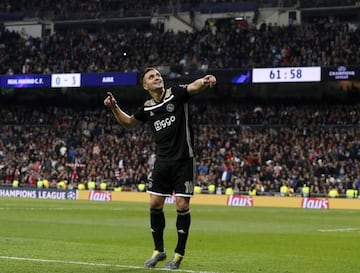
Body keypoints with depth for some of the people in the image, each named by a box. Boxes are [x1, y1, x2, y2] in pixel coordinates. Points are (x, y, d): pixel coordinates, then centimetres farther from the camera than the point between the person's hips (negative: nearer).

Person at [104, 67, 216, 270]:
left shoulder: (176, 94, -6)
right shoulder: (147, 108, 7)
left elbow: (194, 86, -27)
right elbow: (129, 122, 25)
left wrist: (205, 81, -49)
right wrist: (114, 108, 9)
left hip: (184, 160, -5)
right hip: (163, 162, 5)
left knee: (182, 205, -6)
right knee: (155, 204, 4)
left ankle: (179, 254, 9)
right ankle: (159, 250, 21)